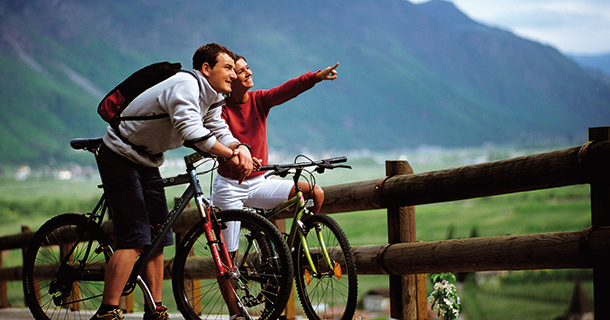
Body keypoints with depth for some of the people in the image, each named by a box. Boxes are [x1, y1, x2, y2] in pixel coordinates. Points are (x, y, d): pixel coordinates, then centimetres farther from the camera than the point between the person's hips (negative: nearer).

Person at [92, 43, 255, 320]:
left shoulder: (210, 99, 8)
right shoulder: (185, 85, -23)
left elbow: (220, 132, -3)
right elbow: (191, 131, -38)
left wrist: (240, 148, -24)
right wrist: (230, 156, -36)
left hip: (147, 163, 10)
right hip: (120, 158, -10)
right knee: (134, 238, -17)